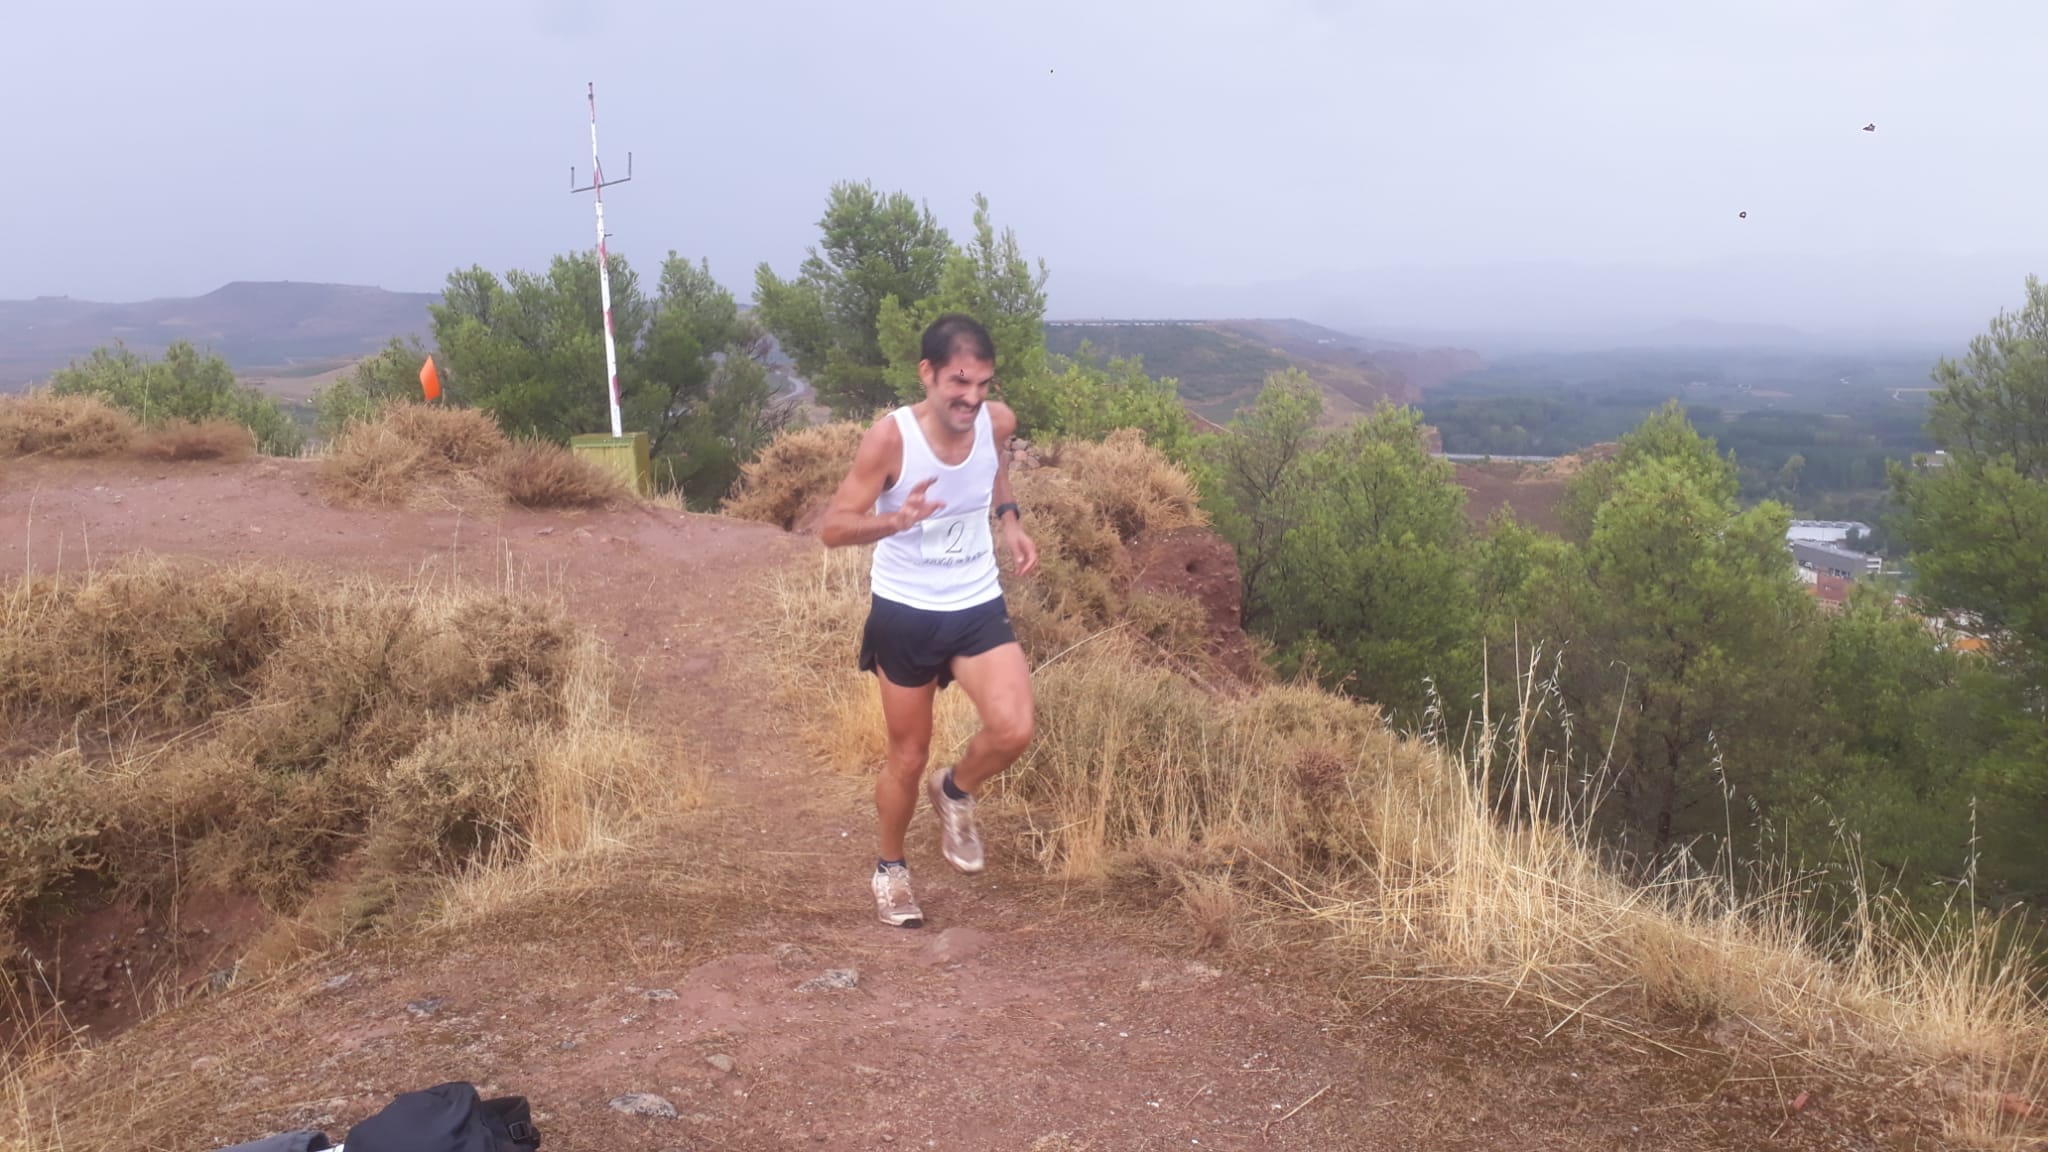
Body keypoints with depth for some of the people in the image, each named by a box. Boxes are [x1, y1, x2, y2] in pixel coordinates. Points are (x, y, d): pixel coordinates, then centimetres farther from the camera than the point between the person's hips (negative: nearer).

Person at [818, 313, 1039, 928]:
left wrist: (1010, 519, 3)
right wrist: (896, 520, -38)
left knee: (1013, 731, -18)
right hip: (905, 613, -3)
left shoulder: (999, 421, -9)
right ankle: (891, 867, 37)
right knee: (908, 757, 10)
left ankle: (956, 792, 16)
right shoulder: (890, 437, -22)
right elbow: (832, 528, -20)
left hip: (978, 606, 3)